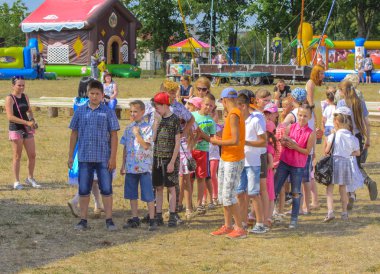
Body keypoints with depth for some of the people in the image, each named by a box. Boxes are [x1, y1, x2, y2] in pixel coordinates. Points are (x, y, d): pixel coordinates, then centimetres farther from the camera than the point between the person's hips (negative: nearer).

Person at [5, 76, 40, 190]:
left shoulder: (25, 97, 8)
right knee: (17, 156, 0)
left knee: (32, 155, 6)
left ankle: (30, 178, 22)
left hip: (27, 129, 6)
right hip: (15, 129, -6)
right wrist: (27, 122, -23)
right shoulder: (9, 98, -11)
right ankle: (17, 181, 9)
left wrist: (32, 120, 1)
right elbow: (10, 117, -19)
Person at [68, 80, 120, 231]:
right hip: (84, 157, 2)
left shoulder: (108, 112, 0)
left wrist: (113, 157, -7)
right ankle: (83, 220, 15)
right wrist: (70, 155, 9)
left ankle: (109, 220, 8)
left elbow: (113, 135, -1)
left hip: (103, 158, -2)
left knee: (106, 189, 1)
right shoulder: (80, 111, 6)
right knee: (83, 190, 7)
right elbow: (74, 133, 11)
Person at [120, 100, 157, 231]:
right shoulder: (128, 128, 11)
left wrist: (137, 134, -15)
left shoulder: (147, 128, -6)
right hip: (131, 166, 6)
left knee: (148, 195, -4)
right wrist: (123, 165, 12)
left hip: (144, 166, -6)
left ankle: (152, 220, 1)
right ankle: (135, 219, 20)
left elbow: (146, 145, -15)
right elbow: (125, 148, 14)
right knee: (132, 194, 11)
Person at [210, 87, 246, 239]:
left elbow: (235, 140, -25)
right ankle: (227, 226, 22)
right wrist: (220, 140, 10)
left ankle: (240, 229, -1)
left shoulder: (233, 115, -18)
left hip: (233, 160, -10)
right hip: (225, 159, 10)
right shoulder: (234, 114, 12)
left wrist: (217, 142, -14)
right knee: (222, 194, 14)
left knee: (229, 195, -8)